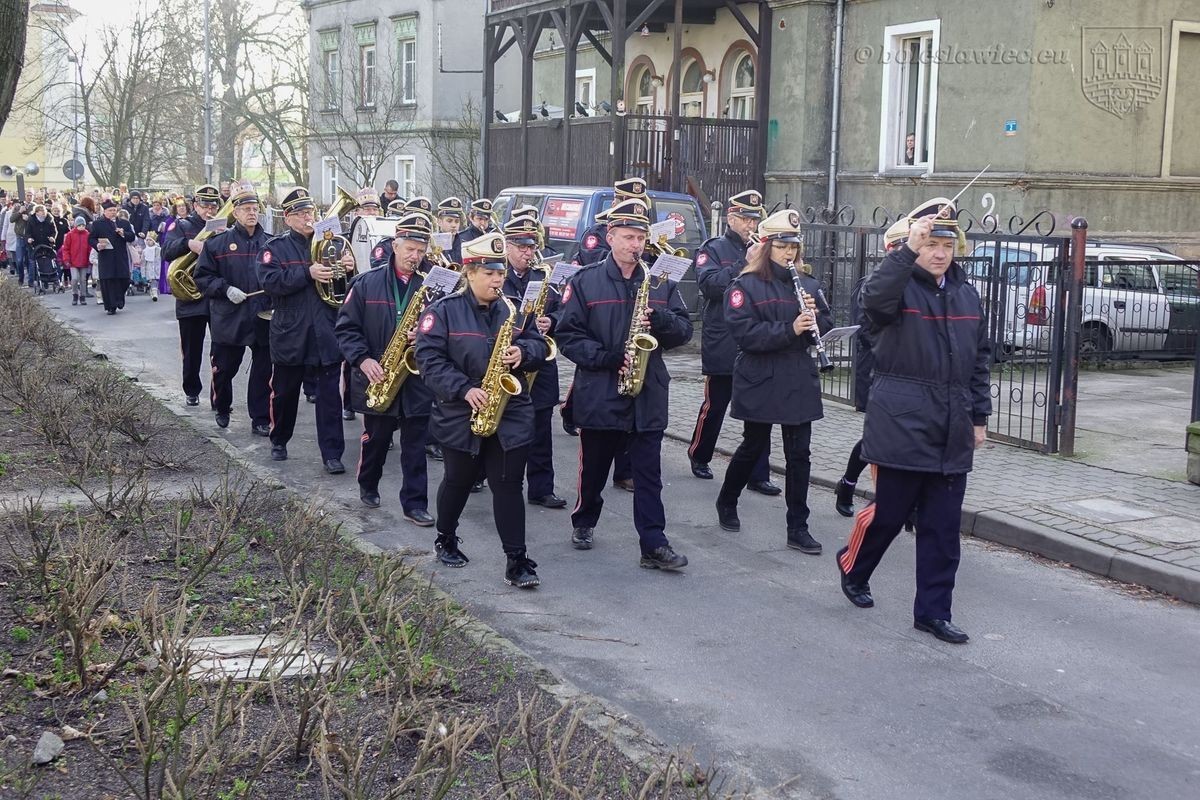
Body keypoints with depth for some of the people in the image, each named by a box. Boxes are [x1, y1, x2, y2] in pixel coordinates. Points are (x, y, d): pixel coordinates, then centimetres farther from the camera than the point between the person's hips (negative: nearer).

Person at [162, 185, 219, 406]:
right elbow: (167, 251, -13)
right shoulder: (181, 226, 4)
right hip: (191, 298, -1)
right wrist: (189, 243, -29)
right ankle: (192, 391, 25)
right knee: (192, 350, 9)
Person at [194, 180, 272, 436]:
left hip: (264, 319, 1)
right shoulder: (217, 243, -1)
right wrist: (225, 289, -14)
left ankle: (261, 419, 12)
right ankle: (222, 409, 34)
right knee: (224, 369, 11)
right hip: (229, 319, -1)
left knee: (263, 372, 3)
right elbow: (202, 277, 0)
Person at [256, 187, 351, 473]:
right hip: (291, 334, -1)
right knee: (285, 392, 13)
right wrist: (308, 273, -24)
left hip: (327, 333, 1)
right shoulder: (275, 247, 1)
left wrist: (349, 268, -12)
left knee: (329, 394, -2)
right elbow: (270, 281, -15)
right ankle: (279, 441, 33)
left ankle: (332, 453, 1)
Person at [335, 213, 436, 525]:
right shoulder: (366, 283, -1)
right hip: (376, 379, 0)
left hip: (417, 381, 0)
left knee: (415, 446, 3)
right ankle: (368, 486, 38)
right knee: (375, 440, 14)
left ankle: (415, 503, 11)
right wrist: (363, 360, -14)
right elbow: (346, 328, -1)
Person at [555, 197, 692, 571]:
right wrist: (607, 358, -16)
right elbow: (567, 334, -5)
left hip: (648, 395, 2)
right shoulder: (584, 282, -1)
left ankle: (654, 545, -1)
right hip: (599, 394, -2)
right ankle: (583, 523, 35)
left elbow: (685, 329, 7)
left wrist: (661, 321, -14)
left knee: (648, 473, 0)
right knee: (594, 466, 13)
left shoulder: (660, 283, 8)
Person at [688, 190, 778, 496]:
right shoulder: (713, 250, -1)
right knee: (715, 406, 8)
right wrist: (745, 265, -21)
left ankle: (758, 475, 5)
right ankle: (699, 456, 30)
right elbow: (709, 285, -18)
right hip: (723, 345, -4)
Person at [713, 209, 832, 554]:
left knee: (799, 454, 3)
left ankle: (798, 528, 8)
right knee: (754, 446, 10)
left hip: (799, 381, 4)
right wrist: (790, 329, -25)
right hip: (760, 381, -4)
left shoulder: (807, 284, 9)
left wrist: (814, 316, -11)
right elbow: (743, 332, -18)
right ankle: (726, 502, 35)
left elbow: (827, 324, 12)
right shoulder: (745, 285, -7)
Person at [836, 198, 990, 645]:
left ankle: (933, 611, 15)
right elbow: (874, 298, -32)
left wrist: (979, 415, 15)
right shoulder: (899, 287, -6)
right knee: (889, 511, 4)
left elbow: (979, 359, 18)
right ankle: (852, 567, 32)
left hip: (952, 433, 6)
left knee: (943, 526, 6)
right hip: (902, 424, -5)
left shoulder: (966, 294, 13)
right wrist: (908, 251, -40)